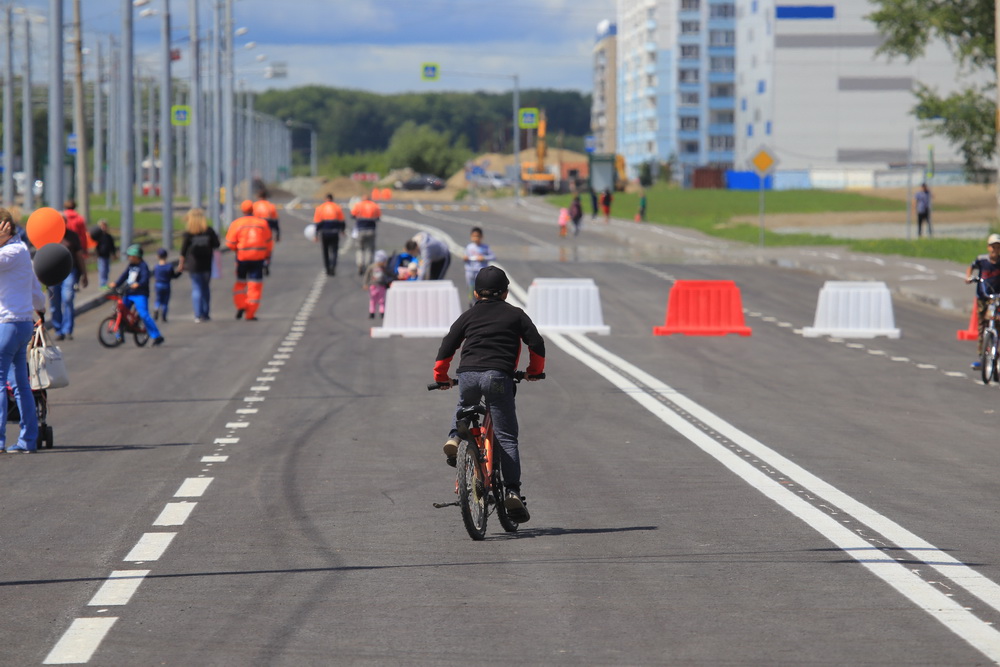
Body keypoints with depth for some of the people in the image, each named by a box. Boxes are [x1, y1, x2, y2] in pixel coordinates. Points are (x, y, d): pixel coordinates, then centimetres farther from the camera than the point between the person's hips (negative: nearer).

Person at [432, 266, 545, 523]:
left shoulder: (468, 316, 20)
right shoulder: (516, 315, 17)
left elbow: (447, 347, 16)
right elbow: (537, 345, 10)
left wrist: (441, 377, 29)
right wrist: (534, 371, 27)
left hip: (468, 375, 2)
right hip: (498, 376, -2)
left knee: (465, 406, 36)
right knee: (506, 437, 2)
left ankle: (454, 437, 8)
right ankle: (512, 491, -6)